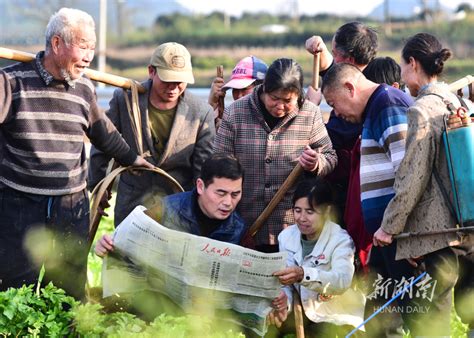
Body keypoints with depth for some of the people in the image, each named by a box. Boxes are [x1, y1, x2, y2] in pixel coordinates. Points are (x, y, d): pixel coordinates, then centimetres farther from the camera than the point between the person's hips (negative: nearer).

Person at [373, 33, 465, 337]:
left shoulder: (422, 110, -12)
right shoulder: (456, 102, 13)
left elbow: (413, 178, -15)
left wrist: (390, 226, -6)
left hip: (431, 231, -9)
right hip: (457, 227, 9)